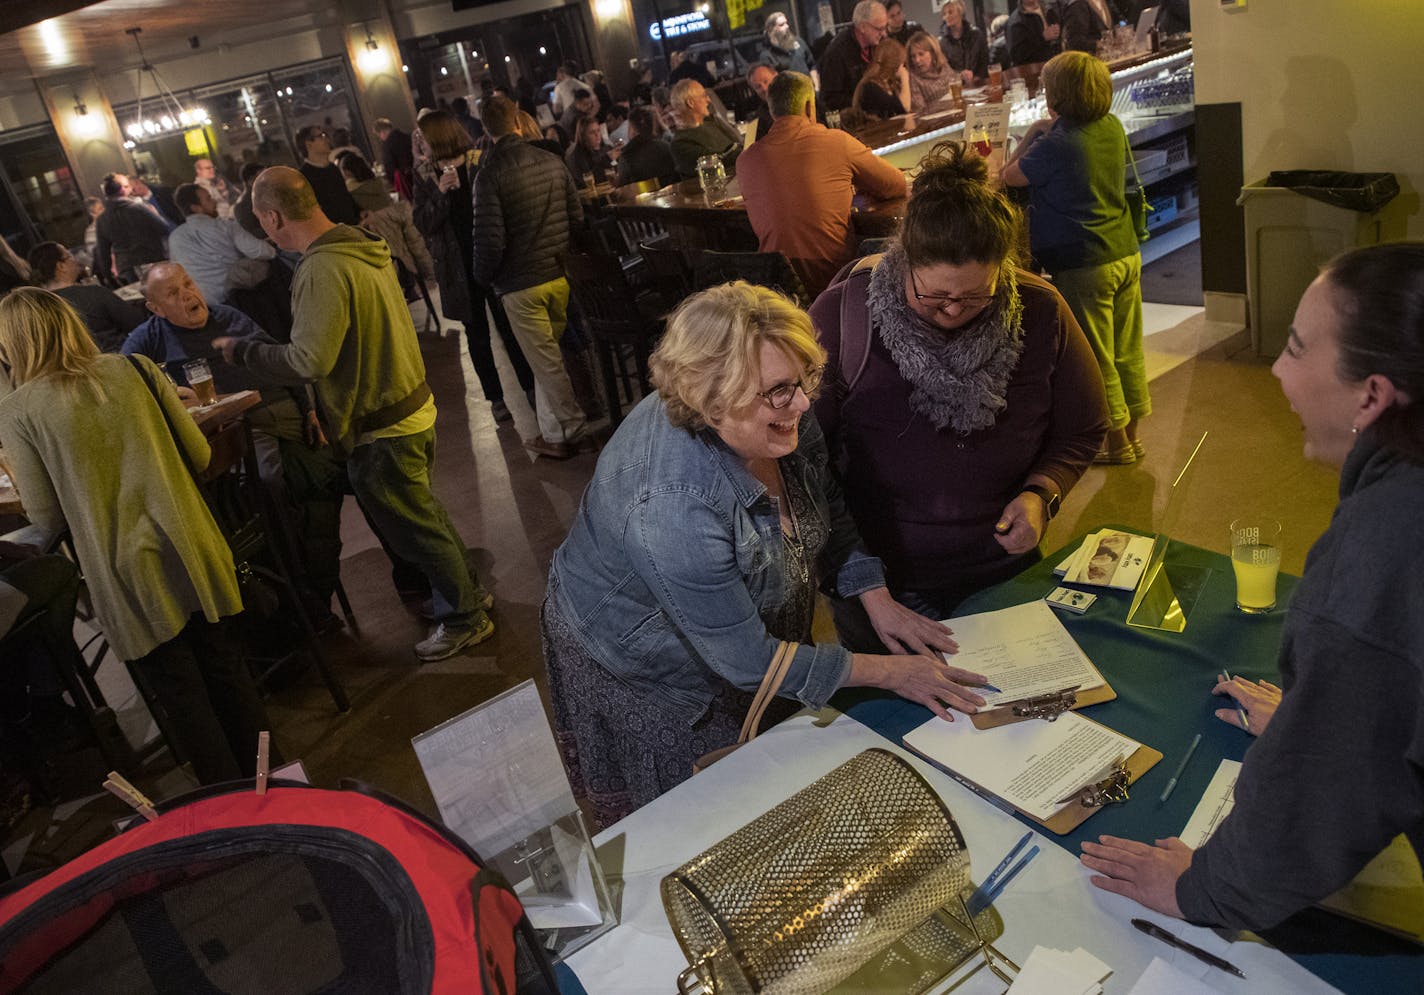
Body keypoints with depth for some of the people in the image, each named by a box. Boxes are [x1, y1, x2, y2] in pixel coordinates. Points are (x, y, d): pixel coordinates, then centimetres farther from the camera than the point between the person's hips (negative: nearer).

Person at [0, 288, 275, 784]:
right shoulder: (135, 369, 0)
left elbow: (46, 517, -4)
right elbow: (200, 455, 4)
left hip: (128, 578, -3)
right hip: (191, 552, 3)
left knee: (180, 695, 11)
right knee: (225, 668, 17)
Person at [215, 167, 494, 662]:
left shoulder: (323, 270, -25)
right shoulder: (362, 246, 5)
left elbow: (309, 359, -28)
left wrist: (243, 351, -12)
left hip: (380, 429, -9)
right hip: (413, 405, 9)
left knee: (415, 528, 8)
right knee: (421, 512, 25)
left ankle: (464, 618, 25)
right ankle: (467, 592, 41)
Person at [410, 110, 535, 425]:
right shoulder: (424, 175, 2)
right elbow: (422, 224, -6)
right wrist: (440, 192, -18)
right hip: (457, 266, 2)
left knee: (510, 327, 4)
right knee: (476, 335, 9)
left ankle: (531, 388, 17)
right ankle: (495, 397, 20)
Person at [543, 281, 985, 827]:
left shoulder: (780, 421, -21)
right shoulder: (672, 507, -43)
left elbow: (826, 510, 1)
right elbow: (746, 660, -32)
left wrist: (877, 599, -10)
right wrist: (887, 671, -25)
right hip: (640, 674, -6)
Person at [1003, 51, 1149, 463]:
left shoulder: (1055, 145, -17)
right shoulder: (1112, 128, 6)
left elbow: (1010, 177, -5)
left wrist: (1032, 134, 7)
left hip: (1083, 265, -8)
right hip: (1126, 255, 8)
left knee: (1095, 359, 4)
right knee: (1128, 353, 15)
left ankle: (1116, 443, 15)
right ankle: (1132, 436, 28)